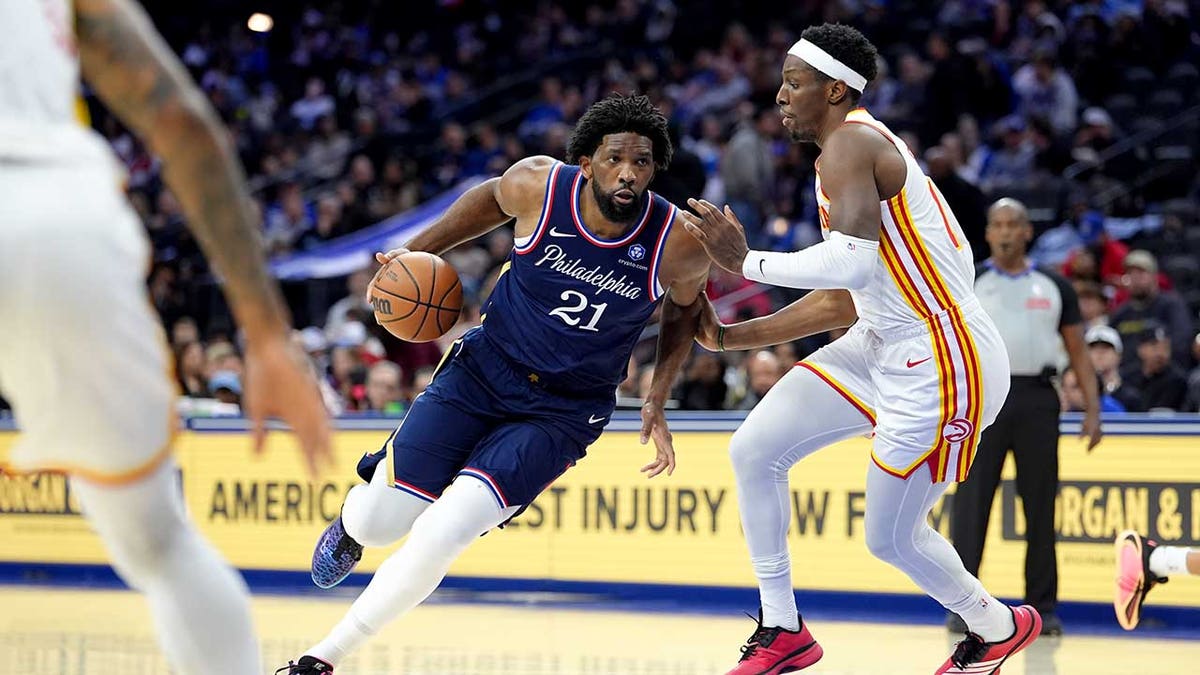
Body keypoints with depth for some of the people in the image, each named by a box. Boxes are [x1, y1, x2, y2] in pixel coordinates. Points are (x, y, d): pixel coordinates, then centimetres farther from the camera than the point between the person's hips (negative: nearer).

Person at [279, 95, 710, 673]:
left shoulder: (676, 244, -18)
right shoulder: (537, 187, -17)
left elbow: (686, 307, 6)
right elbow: (492, 197, 9)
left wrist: (657, 402, -2)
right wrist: (418, 251, 5)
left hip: (562, 413, -1)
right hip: (483, 370, 2)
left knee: (439, 536, -18)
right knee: (374, 525, -3)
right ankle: (353, 519, 39)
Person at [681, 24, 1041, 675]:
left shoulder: (851, 145, -17)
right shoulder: (848, 155, 15)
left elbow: (852, 262, -33)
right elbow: (840, 302, 18)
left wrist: (746, 261, -23)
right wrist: (728, 337, 17)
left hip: (939, 364, -10)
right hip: (879, 343, 10)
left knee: (892, 537, 4)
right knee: (753, 451, 3)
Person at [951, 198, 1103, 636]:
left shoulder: (1054, 287, 12)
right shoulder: (969, 284, 7)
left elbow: (1079, 353, 12)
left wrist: (1092, 408, 3)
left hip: (1038, 400, 2)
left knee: (1041, 505, 3)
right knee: (972, 500, -5)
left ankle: (1042, 606, 9)